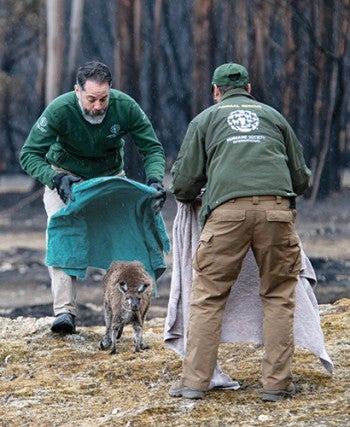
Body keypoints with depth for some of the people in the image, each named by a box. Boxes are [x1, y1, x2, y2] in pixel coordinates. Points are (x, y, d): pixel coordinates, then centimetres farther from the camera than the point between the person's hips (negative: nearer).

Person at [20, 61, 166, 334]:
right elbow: (30, 154, -28)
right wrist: (56, 179, -46)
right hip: (65, 176, -2)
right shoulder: (60, 110, -31)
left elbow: (152, 148, -16)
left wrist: (155, 180, -35)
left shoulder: (125, 107, -26)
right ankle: (66, 311, -24)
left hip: (111, 176, 2)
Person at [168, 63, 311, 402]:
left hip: (227, 211, -1)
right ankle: (276, 383, 5)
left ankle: (194, 381, 2)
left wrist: (189, 196, 37)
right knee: (278, 297, 9)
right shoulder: (273, 116, 24)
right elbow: (301, 178, 26)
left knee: (207, 297, 5)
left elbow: (184, 183, 14)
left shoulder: (206, 119, 20)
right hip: (277, 208, 1)